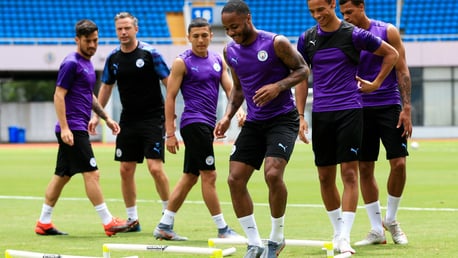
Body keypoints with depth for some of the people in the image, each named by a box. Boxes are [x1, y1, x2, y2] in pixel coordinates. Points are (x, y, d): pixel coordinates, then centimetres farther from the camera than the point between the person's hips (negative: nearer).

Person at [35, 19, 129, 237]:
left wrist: (106, 117, 24)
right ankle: (108, 223, -8)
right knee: (91, 173, -9)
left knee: (62, 175, 11)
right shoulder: (71, 64, -12)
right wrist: (64, 128, -21)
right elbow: (59, 95, -15)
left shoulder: (87, 63, 16)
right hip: (72, 129, -10)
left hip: (77, 129, 10)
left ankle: (44, 223, 16)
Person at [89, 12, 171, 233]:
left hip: (152, 118, -5)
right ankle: (133, 220, 14)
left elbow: (169, 82, -7)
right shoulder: (113, 58, 6)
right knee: (126, 170, 4)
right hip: (128, 121, 5)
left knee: (155, 167, -13)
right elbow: (106, 87, 17)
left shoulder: (150, 53, -9)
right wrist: (97, 114, 11)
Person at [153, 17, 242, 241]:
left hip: (207, 125, 7)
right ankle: (222, 229, -2)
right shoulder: (182, 62, -6)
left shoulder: (218, 60, 12)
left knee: (190, 176, 9)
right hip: (193, 123, -7)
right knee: (209, 175, -7)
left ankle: (164, 226, 15)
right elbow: (170, 97, -7)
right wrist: (170, 133, -11)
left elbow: (229, 88, 8)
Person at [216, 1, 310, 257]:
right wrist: (228, 116, 3)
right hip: (254, 122, 7)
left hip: (283, 119, -6)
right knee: (235, 179, -4)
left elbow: (303, 70, -6)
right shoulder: (231, 51, 5)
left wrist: (278, 86, -23)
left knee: (273, 173, -24)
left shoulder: (276, 43, -14)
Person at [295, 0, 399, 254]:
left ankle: (344, 237, -11)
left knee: (349, 174, -9)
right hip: (320, 114, 4)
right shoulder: (306, 39, 6)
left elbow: (391, 54, 7)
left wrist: (375, 83, 6)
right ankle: (337, 231, 21)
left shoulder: (353, 34, -5)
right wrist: (300, 116, 4)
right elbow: (302, 78, 11)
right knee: (325, 177, 6)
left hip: (349, 110, -4)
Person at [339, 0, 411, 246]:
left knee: (398, 163, -9)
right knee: (364, 168, 0)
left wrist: (406, 108, -8)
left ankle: (391, 219, 12)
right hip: (361, 109, 2)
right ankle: (377, 230, 8)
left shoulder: (388, 32, -2)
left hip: (389, 106, -2)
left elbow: (402, 71, -2)